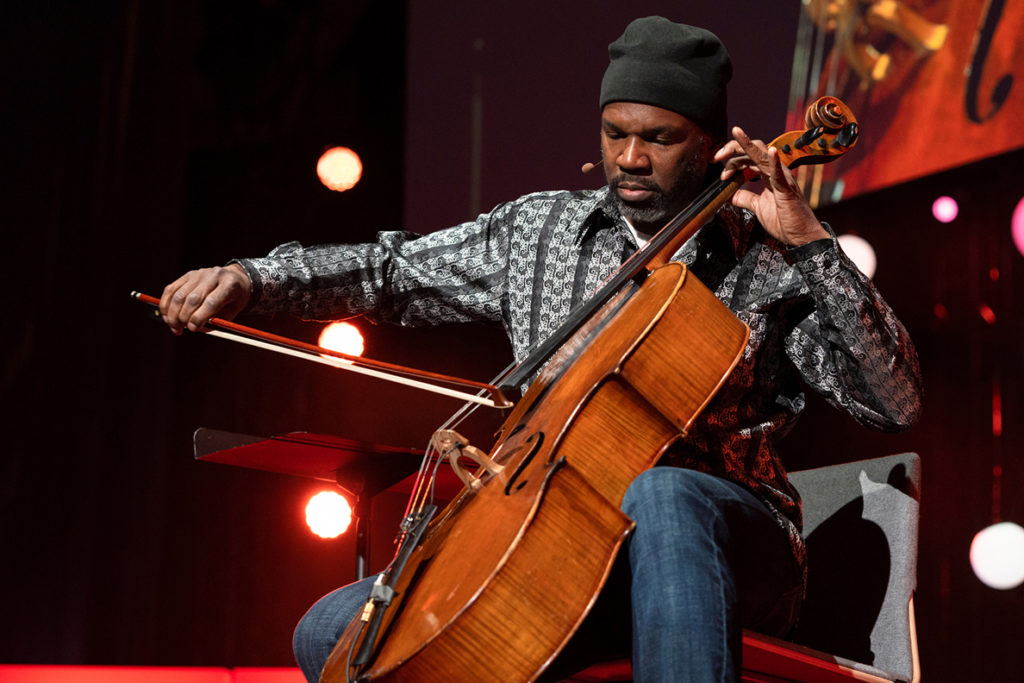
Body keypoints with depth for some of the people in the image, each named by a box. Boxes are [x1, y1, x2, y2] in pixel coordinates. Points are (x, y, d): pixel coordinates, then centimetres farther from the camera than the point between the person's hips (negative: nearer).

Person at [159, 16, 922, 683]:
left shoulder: (773, 267, 0)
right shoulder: (540, 227, 12)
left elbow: (898, 402, -9)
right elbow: (389, 272, 20)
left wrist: (810, 240, -15)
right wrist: (251, 279, 6)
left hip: (722, 540, -4)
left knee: (659, 494, -41)